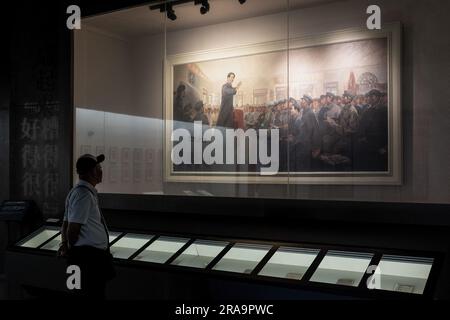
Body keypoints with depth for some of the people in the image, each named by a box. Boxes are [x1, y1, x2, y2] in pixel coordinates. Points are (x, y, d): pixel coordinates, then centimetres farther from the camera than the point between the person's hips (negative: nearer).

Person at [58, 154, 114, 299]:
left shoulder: (78, 192, 13)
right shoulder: (84, 195, -19)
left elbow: (66, 223, 13)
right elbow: (73, 227, -19)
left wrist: (65, 244, 1)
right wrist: (70, 247, -3)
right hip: (90, 256, -10)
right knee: (94, 295, -3)